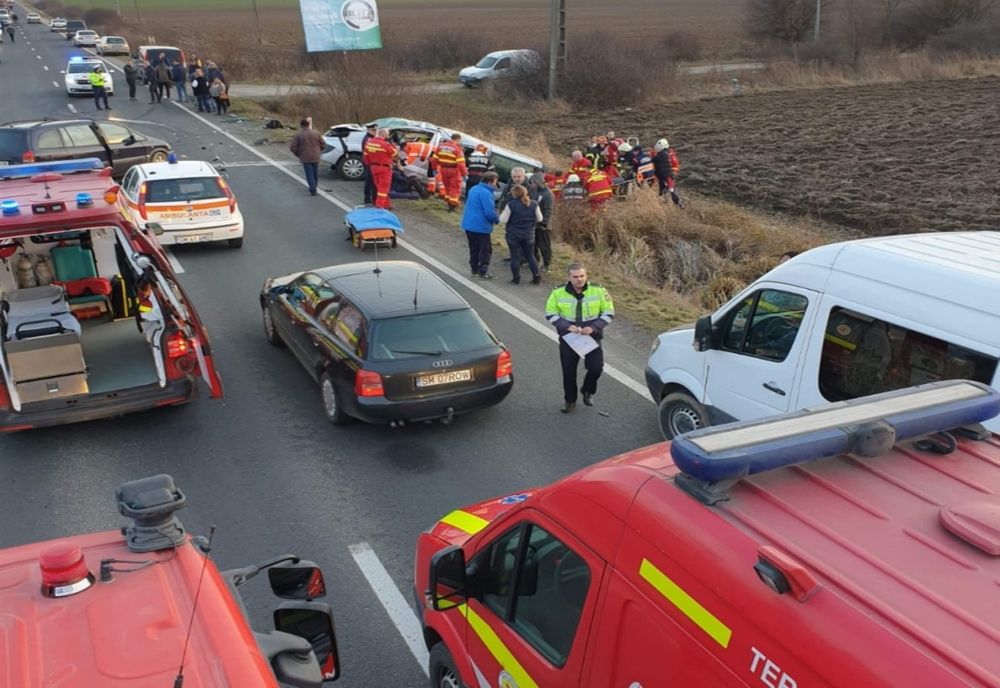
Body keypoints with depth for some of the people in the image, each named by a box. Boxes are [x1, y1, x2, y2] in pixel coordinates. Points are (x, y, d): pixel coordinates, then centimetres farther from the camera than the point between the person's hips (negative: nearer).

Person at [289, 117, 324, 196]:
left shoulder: (299, 135, -8)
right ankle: (313, 189, 29)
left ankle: (313, 190, -6)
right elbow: (322, 145, 7)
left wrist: (298, 154, 6)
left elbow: (292, 147, -9)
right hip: (316, 157, 3)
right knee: (315, 174, 17)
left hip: (305, 158, -3)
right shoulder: (316, 133, 1)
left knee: (309, 174, 1)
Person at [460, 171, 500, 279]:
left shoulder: (473, 189, 9)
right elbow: (489, 212, -25)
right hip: (481, 226, -9)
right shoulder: (486, 193, -20)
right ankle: (483, 272, 2)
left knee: (474, 248, 18)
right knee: (485, 249, 2)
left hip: (469, 224, 9)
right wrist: (496, 220, -4)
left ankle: (475, 270, 24)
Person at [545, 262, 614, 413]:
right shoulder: (558, 293, -8)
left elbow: (609, 313, -3)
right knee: (569, 371, 9)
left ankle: (588, 392, 19)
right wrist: (567, 326, -18)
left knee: (596, 367, -12)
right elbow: (550, 314, -3)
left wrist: (593, 327, -18)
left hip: (592, 337, -1)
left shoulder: (598, 291, -8)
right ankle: (569, 400, 31)